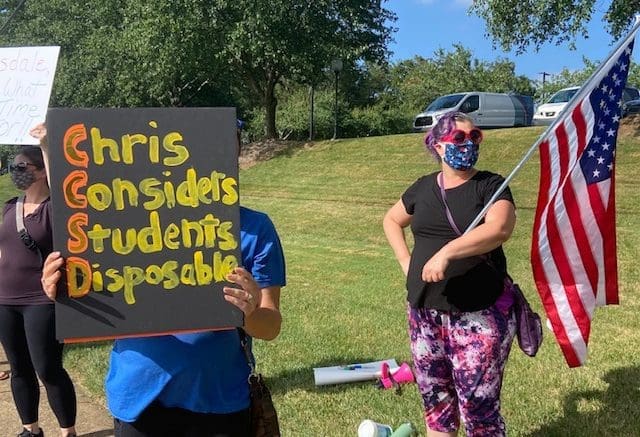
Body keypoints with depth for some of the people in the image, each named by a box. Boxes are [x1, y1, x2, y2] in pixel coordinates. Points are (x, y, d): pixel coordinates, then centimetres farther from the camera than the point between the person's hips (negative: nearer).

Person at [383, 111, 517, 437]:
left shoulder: (490, 185, -5)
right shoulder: (423, 187, 8)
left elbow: (500, 228, -25)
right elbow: (391, 220, 24)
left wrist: (447, 252, -35)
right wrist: (406, 261, 10)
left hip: (479, 317, -4)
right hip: (424, 315, 5)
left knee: (479, 410, 1)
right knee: (435, 403, 17)